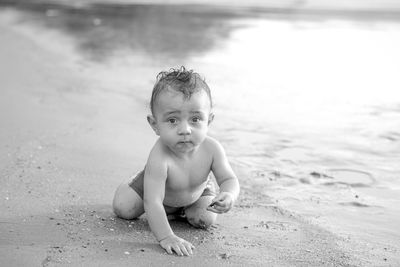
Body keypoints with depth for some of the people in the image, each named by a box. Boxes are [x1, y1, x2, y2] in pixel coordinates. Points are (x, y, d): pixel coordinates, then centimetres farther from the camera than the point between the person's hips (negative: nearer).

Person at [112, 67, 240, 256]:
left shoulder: (212, 149, -35)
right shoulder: (159, 158, -47)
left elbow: (229, 179, -25)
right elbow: (152, 203, -46)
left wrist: (228, 195, -50)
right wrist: (166, 238, -53)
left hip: (197, 191, 3)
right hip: (157, 184, -2)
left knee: (205, 220, -12)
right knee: (123, 208, -10)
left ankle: (182, 208, 23)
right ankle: (125, 187, 26)